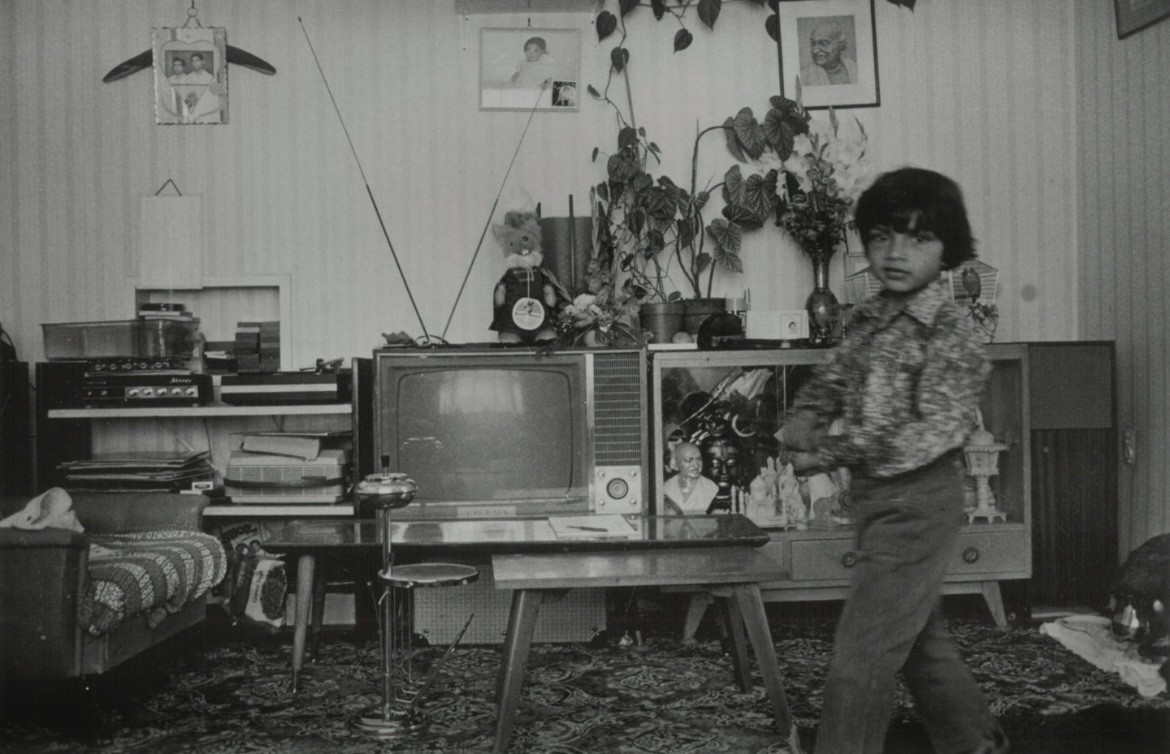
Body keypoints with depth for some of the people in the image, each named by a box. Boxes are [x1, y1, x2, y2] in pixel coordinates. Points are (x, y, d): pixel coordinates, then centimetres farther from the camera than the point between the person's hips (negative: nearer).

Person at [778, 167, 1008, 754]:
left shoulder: (950, 336, -16)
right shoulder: (869, 318, 6)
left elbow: (932, 436, -23)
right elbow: (829, 381, 16)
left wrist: (826, 453, -21)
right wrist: (802, 421, -6)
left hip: (918, 503, -8)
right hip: (876, 499, 8)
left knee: (861, 656, -6)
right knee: (918, 638, 22)